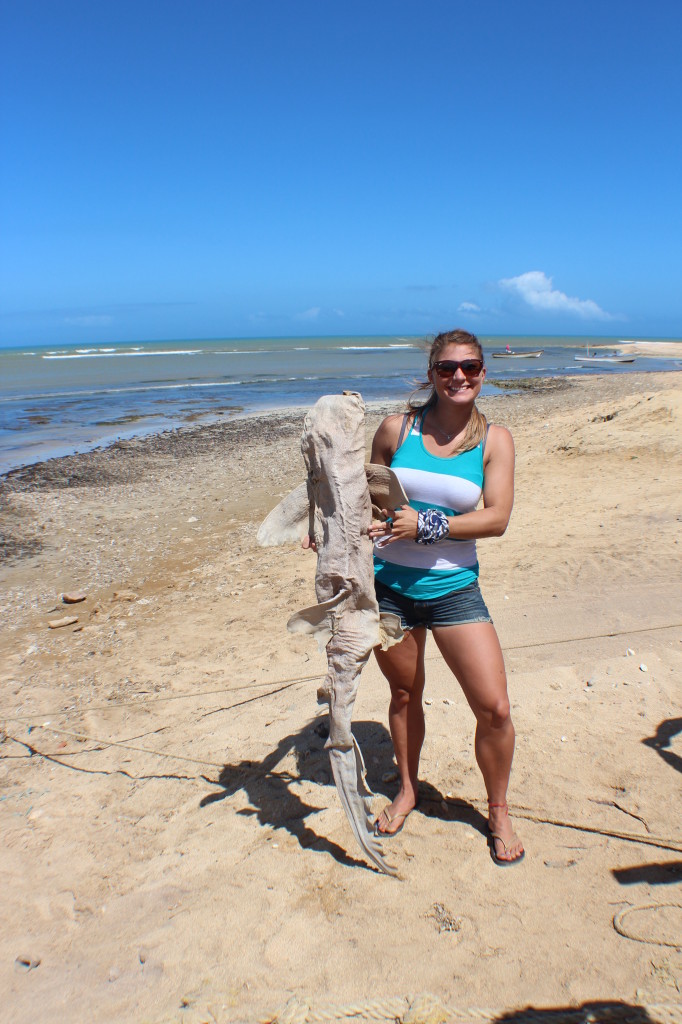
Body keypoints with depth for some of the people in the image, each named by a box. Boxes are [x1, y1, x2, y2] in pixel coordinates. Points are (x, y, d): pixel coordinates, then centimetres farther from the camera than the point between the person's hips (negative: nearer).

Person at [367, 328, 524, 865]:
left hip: (454, 589, -1)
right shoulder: (396, 429, -1)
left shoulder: (494, 439, -2)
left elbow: (497, 518, -12)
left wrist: (425, 525, -20)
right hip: (389, 584, 1)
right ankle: (407, 789, 44)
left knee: (494, 707, -3)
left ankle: (498, 811, 25)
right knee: (404, 693, 18)